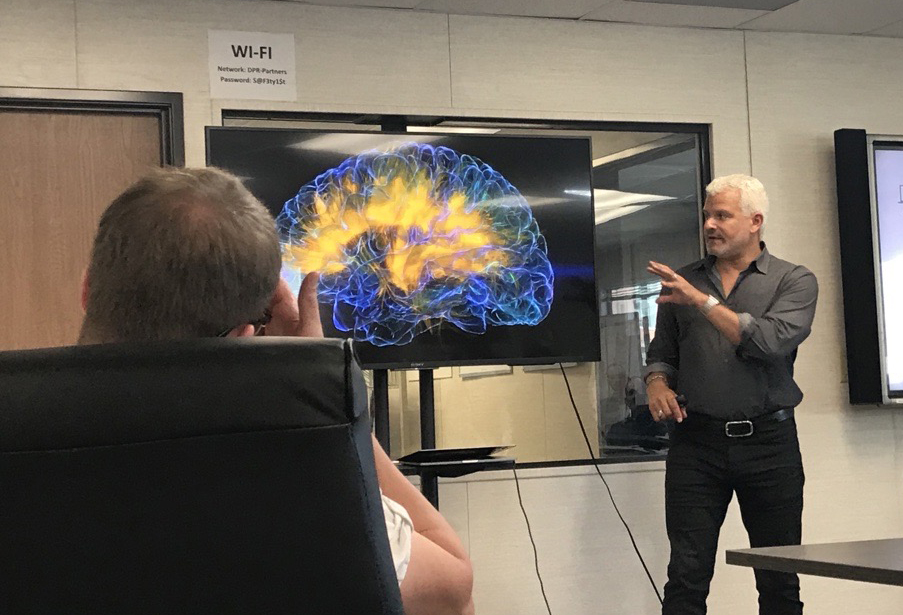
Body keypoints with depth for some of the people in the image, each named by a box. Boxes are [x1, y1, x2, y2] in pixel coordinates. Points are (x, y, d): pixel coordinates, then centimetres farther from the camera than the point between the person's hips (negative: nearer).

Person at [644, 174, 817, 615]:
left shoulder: (794, 281, 4)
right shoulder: (681, 281, 14)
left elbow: (773, 341, -14)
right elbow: (661, 352, 18)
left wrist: (704, 301, -15)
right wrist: (657, 384, -4)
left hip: (768, 441, -1)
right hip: (697, 442, 1)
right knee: (687, 574, -5)